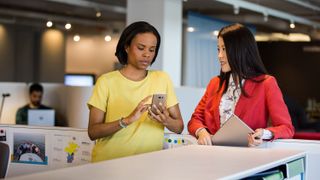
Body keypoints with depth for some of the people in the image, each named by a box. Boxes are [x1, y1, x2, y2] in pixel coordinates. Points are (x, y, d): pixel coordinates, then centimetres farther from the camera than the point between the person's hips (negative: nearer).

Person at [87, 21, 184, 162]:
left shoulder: (162, 79, 9)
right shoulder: (106, 82, 1)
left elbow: (179, 127, 9)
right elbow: (93, 132, -5)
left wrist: (166, 121, -12)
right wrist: (127, 120, -19)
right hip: (109, 162, -2)